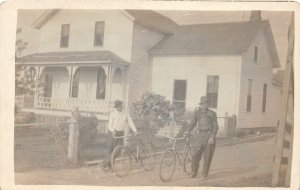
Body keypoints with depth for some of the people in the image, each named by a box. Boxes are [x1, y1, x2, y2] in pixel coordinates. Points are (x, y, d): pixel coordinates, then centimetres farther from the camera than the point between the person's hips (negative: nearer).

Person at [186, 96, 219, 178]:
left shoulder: (212, 114, 1)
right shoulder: (197, 112, 8)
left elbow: (215, 127, -1)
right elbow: (193, 123, 15)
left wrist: (212, 137, -12)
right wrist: (188, 131, 0)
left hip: (208, 136, -2)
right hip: (199, 135, 2)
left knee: (207, 156, 1)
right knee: (195, 154, -4)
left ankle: (205, 173, 14)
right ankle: (194, 172, 9)